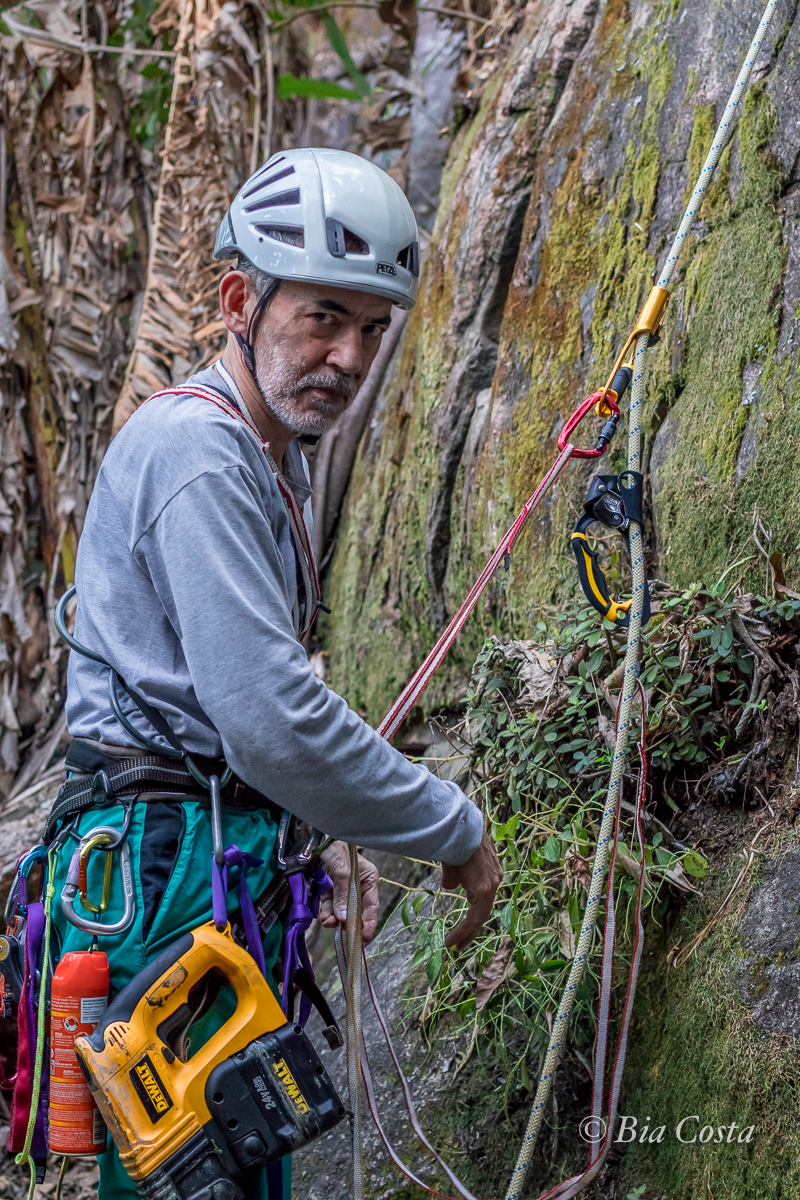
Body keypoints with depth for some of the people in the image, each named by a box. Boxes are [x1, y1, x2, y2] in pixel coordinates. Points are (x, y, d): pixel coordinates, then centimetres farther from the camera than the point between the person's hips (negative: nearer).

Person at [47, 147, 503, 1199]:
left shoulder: (277, 459, 17)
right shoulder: (196, 447, -17)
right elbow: (268, 716, -24)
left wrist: (332, 833, 15)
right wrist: (457, 833, -14)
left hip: (237, 860, 10)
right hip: (171, 871, -10)